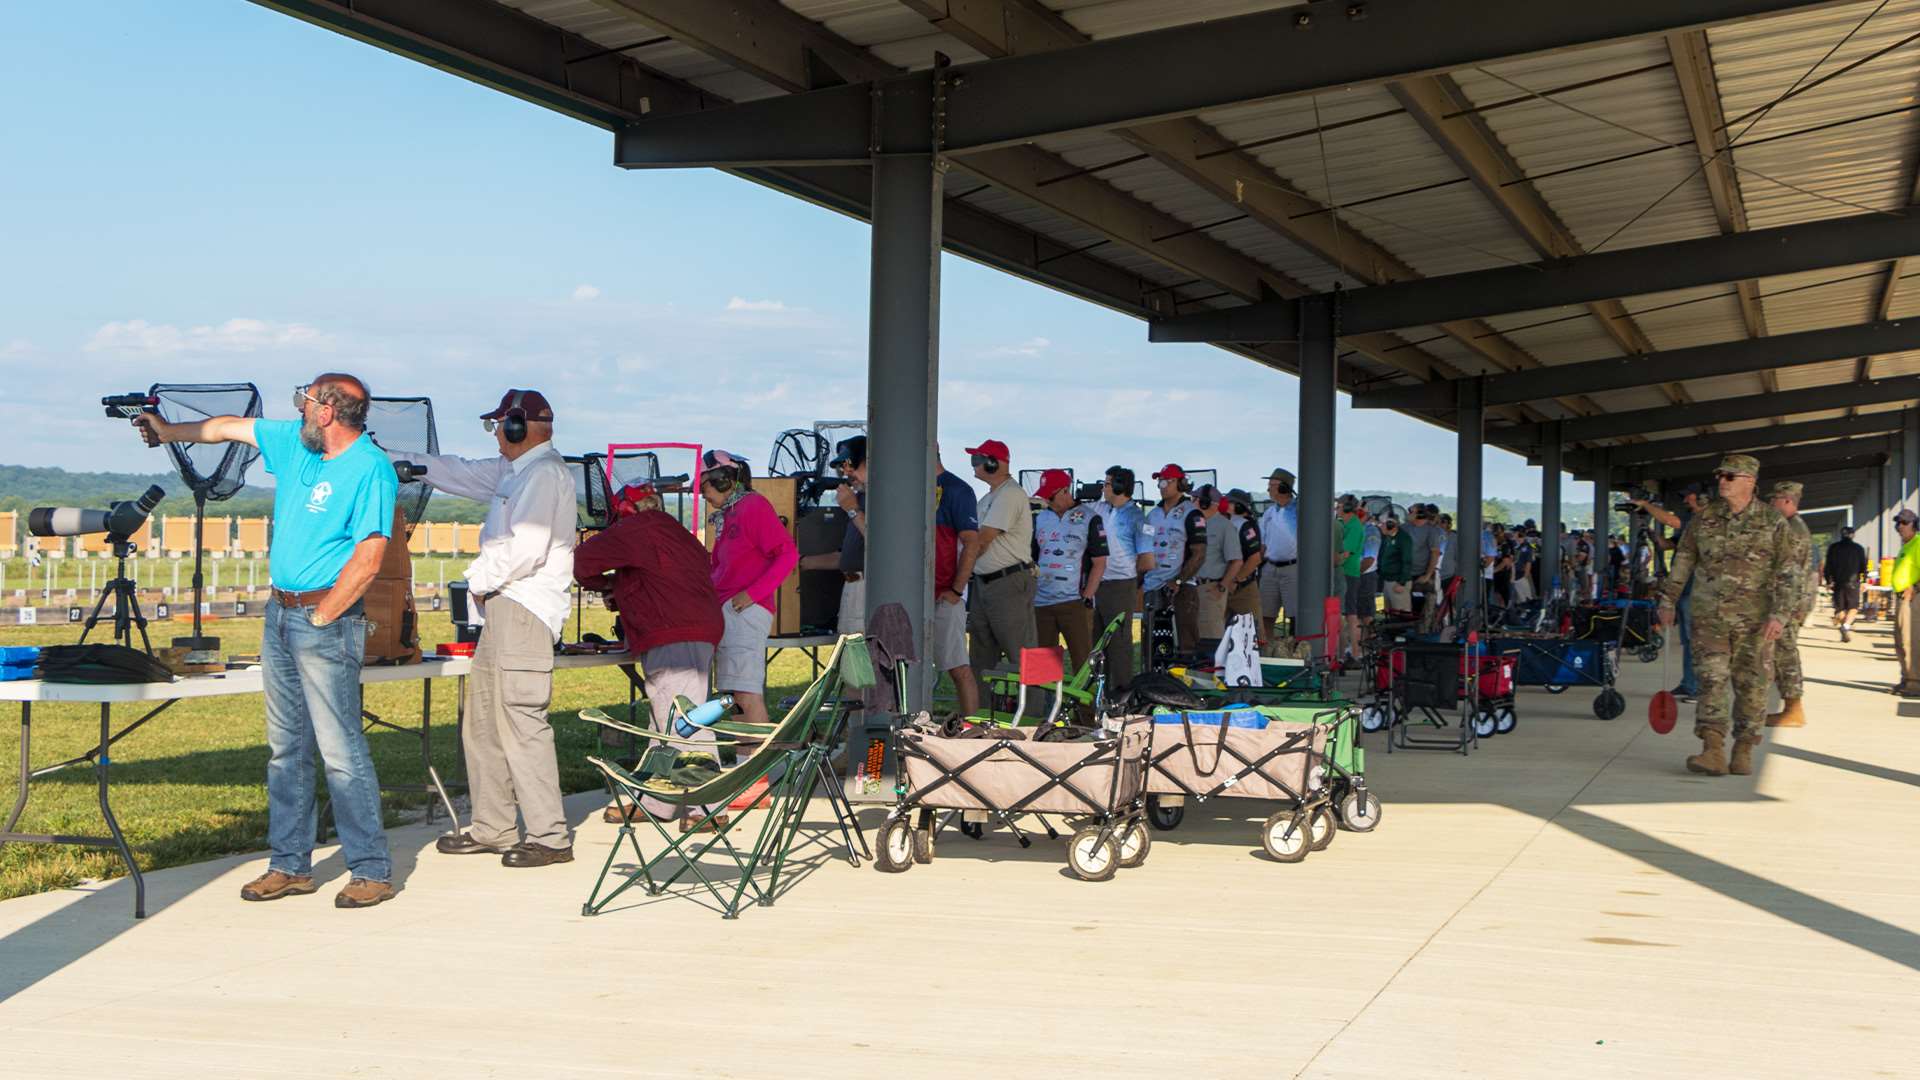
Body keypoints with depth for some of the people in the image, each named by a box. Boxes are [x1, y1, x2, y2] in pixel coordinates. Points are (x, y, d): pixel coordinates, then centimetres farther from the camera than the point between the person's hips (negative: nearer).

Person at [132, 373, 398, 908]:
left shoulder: (370, 469, -15)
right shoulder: (295, 443, 10)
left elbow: (368, 558, -20)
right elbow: (231, 427, 27)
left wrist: (322, 616, -16)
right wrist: (168, 431, 37)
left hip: (326, 622, -9)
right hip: (281, 613, 9)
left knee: (341, 749, -9)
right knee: (286, 747, 11)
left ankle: (372, 870, -3)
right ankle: (290, 865, 18)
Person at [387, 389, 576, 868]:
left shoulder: (544, 473, -11)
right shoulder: (514, 471, 21)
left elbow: (526, 549, -20)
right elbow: (456, 472, 30)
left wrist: (481, 580, -7)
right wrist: (389, 458, 31)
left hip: (524, 608, -11)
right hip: (503, 606, 11)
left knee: (520, 720, -12)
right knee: (483, 718, 12)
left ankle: (550, 837, -10)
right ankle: (491, 828, 19)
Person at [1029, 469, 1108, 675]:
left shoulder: (1089, 519, 0)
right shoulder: (1039, 519, 14)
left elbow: (1099, 563, -3)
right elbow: (1031, 559, 19)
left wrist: (1086, 598, -10)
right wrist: (1029, 594, 10)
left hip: (1074, 602, -5)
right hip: (1041, 602, 5)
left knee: (1083, 660, -7)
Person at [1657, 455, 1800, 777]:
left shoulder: (1772, 521, -4)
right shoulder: (1704, 518, 4)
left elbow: (1790, 572, -7)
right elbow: (1683, 561, 13)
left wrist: (1779, 614, -16)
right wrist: (1667, 601, 13)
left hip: (1755, 620, -2)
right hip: (1709, 617, 2)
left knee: (1751, 685, 4)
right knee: (1711, 680, -8)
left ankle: (1744, 751, 16)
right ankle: (1713, 752, -14)